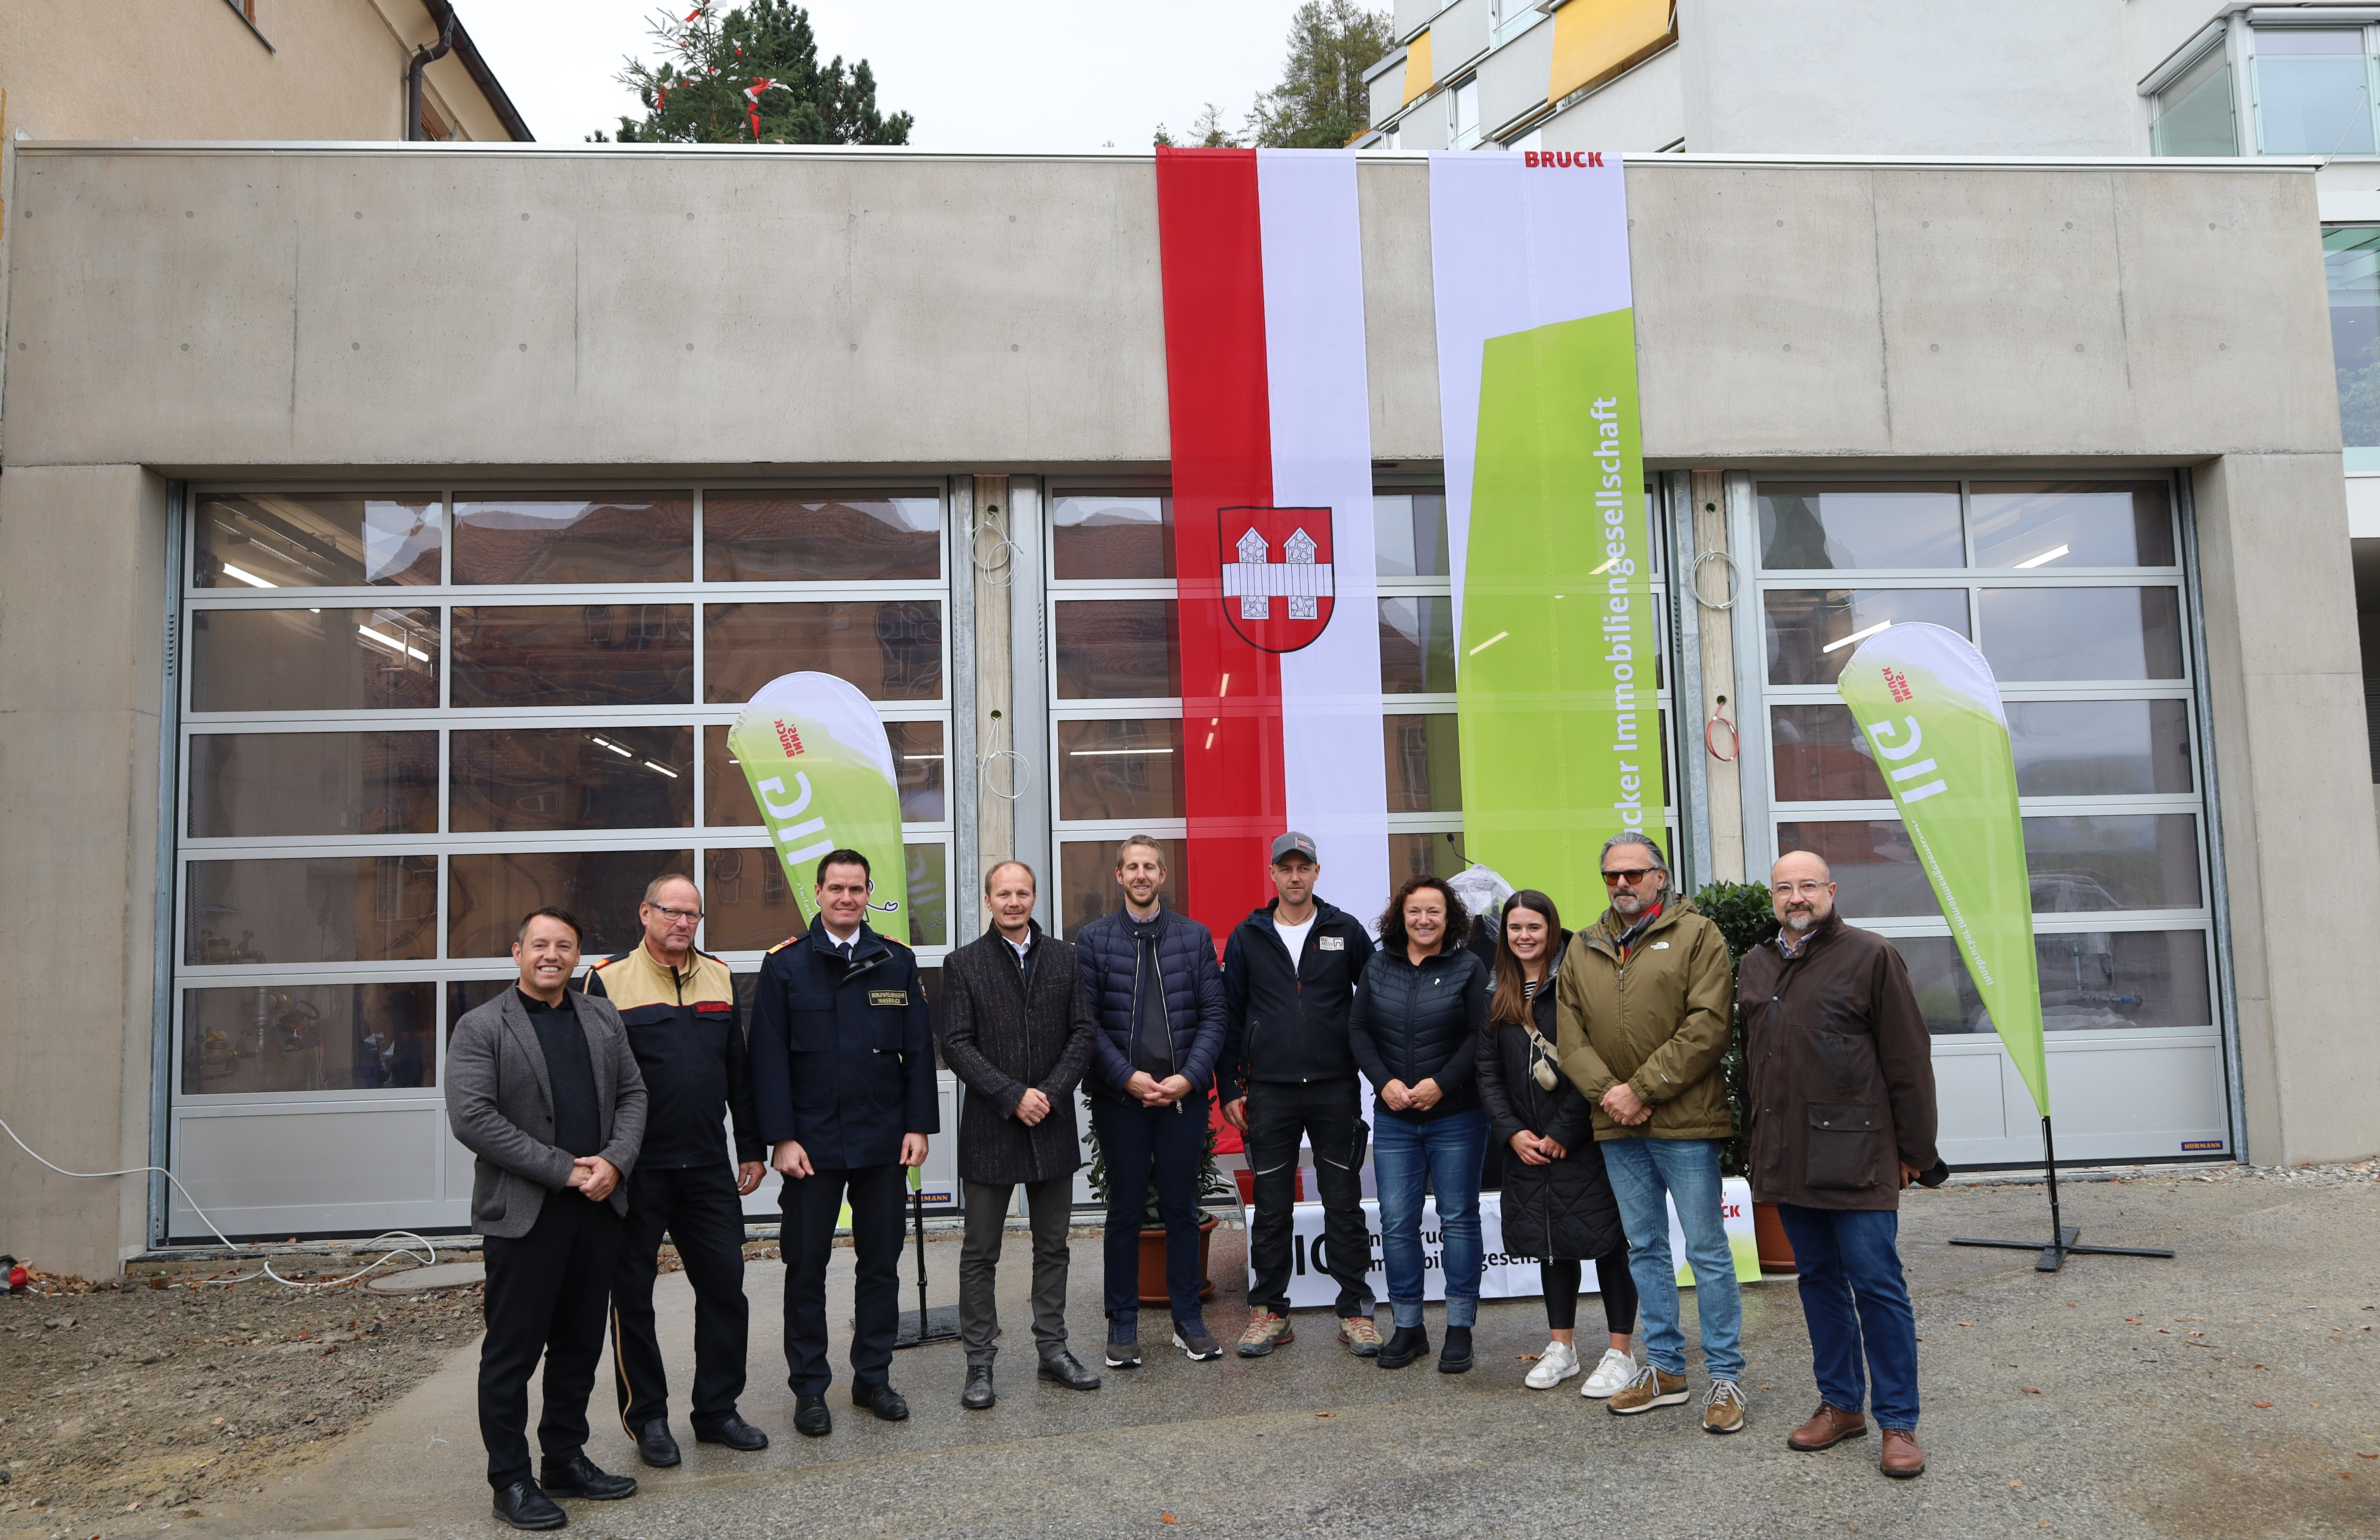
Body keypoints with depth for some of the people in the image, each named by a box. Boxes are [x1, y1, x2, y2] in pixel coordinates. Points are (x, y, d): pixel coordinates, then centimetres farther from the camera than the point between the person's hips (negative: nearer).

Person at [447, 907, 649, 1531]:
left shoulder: (603, 1019, 12)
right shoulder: (481, 1028, -5)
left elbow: (632, 1094, 12)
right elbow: (473, 1118, -14)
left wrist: (614, 1162, -7)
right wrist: (564, 1171, -16)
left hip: (599, 1208, 5)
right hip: (522, 1215, -5)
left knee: (580, 1345, 13)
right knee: (513, 1352, 4)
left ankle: (566, 1460, 27)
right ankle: (511, 1482, 15)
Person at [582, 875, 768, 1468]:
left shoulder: (718, 976, 9)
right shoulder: (609, 979, -5)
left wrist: (751, 1149, 12)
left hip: (708, 1167, 4)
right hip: (637, 1170, -4)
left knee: (725, 1285, 7)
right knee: (633, 1294, 7)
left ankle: (717, 1409, 21)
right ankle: (646, 1416, 23)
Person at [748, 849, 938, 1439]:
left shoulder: (897, 961, 4)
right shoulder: (785, 964, -2)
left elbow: (919, 1049, 6)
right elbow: (769, 1058, -4)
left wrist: (918, 1125, -1)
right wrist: (781, 1138, -10)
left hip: (884, 1144, 2)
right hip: (811, 1142, -2)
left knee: (880, 1262, 11)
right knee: (806, 1266, 7)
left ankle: (873, 1377, 25)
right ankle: (809, 1388, 20)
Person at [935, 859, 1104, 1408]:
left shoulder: (1064, 959, 7)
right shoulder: (963, 964, -2)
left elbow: (1084, 1032, 3)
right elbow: (956, 1045, -7)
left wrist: (1050, 1092, -11)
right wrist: (1013, 1096, -15)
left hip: (1053, 1124, 3)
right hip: (990, 1128, -3)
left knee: (1052, 1247, 12)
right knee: (980, 1254, 4)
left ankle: (1053, 1349, 24)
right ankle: (980, 1363, 14)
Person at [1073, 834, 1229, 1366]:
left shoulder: (1194, 937, 5)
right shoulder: (1093, 939, 1)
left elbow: (1213, 1015, 2)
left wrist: (1190, 1077, -10)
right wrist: (1128, 1077, -13)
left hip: (1184, 1093, 1)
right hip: (1120, 1097, -1)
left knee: (1182, 1209, 9)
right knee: (1125, 1211, 6)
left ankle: (1189, 1321, 20)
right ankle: (1123, 1324, 18)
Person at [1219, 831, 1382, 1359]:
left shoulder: (1346, 931, 4)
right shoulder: (1247, 937, 5)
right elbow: (1228, 1015, 7)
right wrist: (1229, 1089, 3)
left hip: (1336, 1088, 0)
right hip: (1269, 1092, 0)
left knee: (1344, 1205, 5)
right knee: (1271, 1207, 6)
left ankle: (1355, 1311, 15)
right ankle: (1269, 1311, 17)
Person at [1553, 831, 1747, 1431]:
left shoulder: (1697, 935, -3)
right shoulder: (1583, 949, 12)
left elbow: (1708, 1026, -13)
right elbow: (1570, 1035, 7)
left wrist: (1642, 1089, -16)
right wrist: (1606, 1091, -10)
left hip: (1684, 1121, -5)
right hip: (1618, 1129, 5)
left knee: (1707, 1250, 2)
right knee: (1645, 1248, 14)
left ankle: (1726, 1375, 13)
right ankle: (1664, 1368, 26)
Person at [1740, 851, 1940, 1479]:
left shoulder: (1870, 956, -4)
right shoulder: (1755, 966, 13)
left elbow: (1908, 1060, -4)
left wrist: (1914, 1148, -5)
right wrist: (1759, 1141, 16)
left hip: (1855, 1155, -5)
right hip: (1787, 1159, 6)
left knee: (1877, 1284, -2)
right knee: (1819, 1280, 14)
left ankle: (1899, 1422, 10)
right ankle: (1840, 1404, 26)